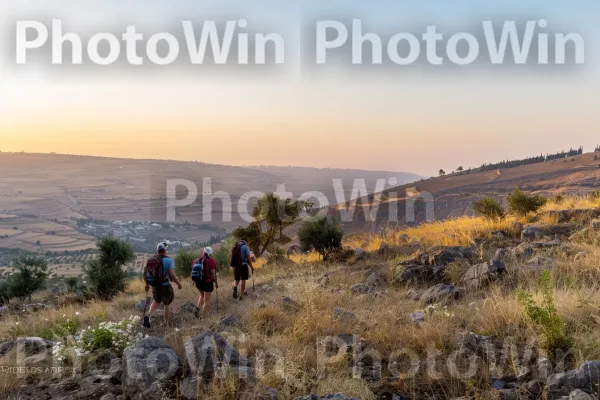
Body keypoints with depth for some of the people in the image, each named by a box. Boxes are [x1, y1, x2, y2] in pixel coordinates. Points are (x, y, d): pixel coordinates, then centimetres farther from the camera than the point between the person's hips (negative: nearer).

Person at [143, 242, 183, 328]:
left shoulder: (151, 260, 0)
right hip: (165, 286, -5)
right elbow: (172, 275, -21)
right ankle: (167, 323, 25)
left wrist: (147, 284, 18)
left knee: (156, 301, 26)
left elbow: (145, 273, 4)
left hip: (155, 286, 5)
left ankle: (148, 314, 1)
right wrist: (179, 284, -7)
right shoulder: (168, 260, -16)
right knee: (167, 304, 15)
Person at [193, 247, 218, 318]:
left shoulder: (196, 260, 2)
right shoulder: (211, 261, -14)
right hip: (208, 283, -5)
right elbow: (213, 274, -14)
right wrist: (216, 283, 0)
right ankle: (204, 317, 10)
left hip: (198, 282, 5)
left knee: (202, 295, 30)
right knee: (206, 300, 6)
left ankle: (198, 309, 12)